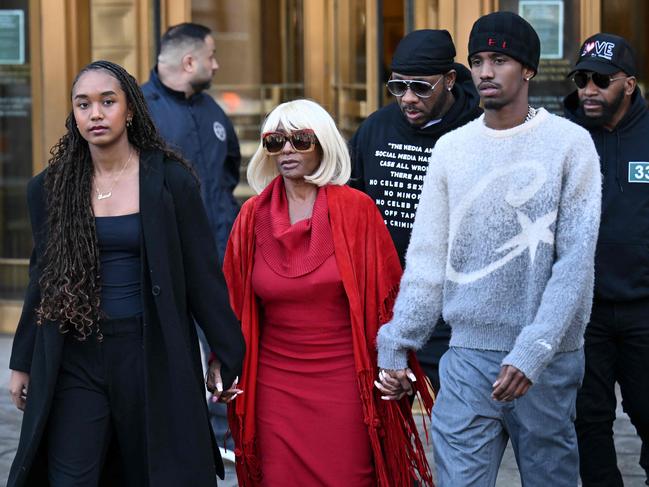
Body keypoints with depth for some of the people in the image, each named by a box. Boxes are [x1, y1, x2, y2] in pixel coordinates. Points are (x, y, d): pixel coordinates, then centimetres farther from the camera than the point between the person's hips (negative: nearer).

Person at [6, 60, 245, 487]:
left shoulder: (171, 180, -3)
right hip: (75, 360, 2)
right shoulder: (50, 188, 5)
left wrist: (227, 354, 1)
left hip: (151, 355, -2)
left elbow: (202, 273, 0)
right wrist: (22, 364, 15)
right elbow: (43, 281, 13)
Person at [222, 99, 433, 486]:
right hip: (275, 386, 2)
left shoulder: (355, 210, -3)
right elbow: (234, 304, 11)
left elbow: (386, 292, 0)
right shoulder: (253, 216, 4)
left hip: (344, 381, -2)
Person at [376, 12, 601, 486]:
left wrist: (533, 351, -18)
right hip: (467, 356, 2)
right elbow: (427, 261, 9)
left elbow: (575, 261, -10)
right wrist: (395, 346, 4)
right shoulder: (451, 149, 6)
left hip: (548, 360, -2)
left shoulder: (570, 144, -4)